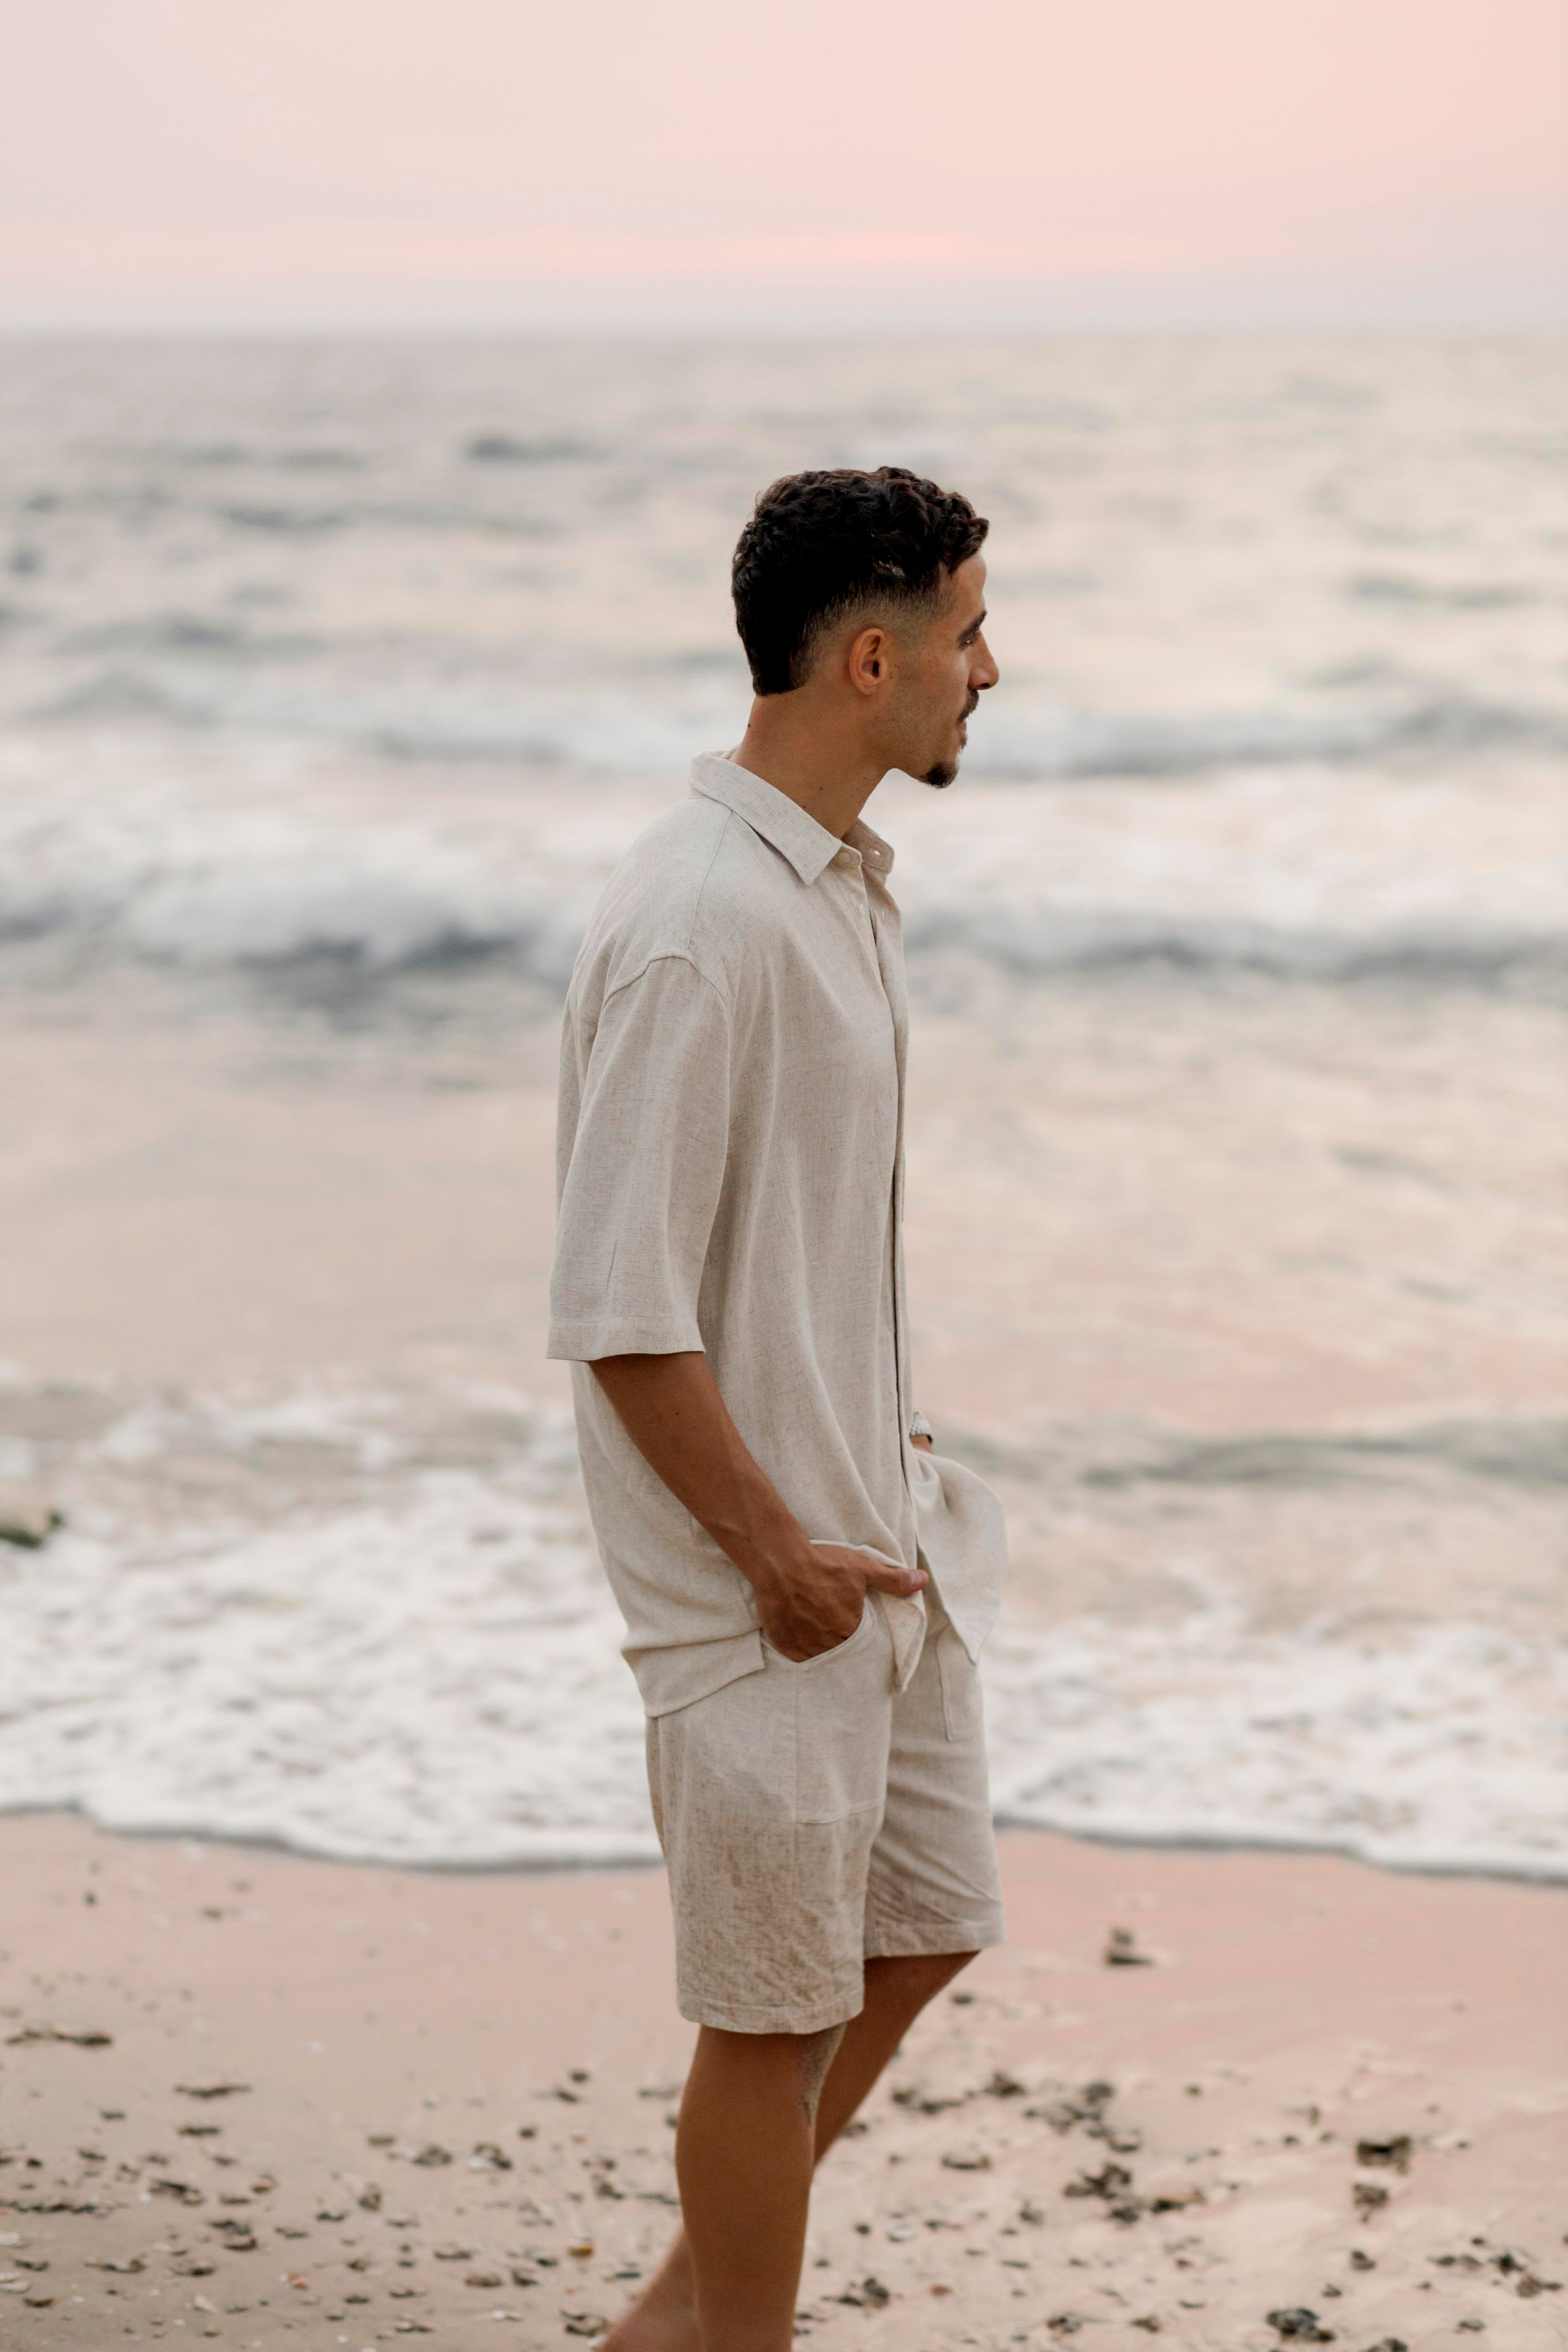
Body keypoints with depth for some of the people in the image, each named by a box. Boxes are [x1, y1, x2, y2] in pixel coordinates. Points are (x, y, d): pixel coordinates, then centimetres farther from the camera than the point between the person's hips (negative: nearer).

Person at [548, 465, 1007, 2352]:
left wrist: (887, 1458, 17)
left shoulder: (839, 885, 9)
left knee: (923, 1929, 18)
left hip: (873, 1538, 10)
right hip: (767, 1577, -10)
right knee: (782, 2004, 3)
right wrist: (777, 1548, -18)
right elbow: (619, 1309, -24)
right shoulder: (697, 925, -23)